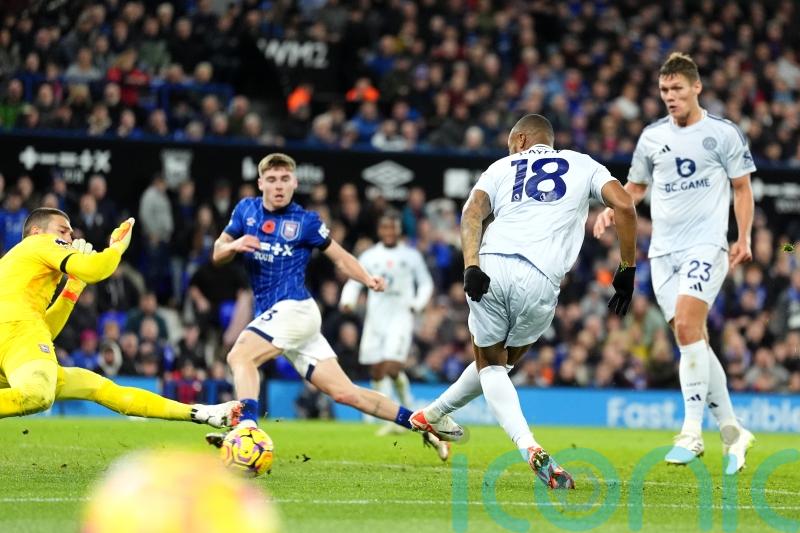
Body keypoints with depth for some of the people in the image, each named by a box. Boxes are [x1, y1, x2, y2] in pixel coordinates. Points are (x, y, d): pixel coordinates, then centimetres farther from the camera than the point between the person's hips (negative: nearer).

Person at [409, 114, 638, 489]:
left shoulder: (502, 168, 24)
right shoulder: (583, 166, 23)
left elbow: (473, 212, 4)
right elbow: (624, 206, 6)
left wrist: (471, 265, -9)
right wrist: (626, 271, 10)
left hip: (490, 265, 1)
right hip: (539, 282, 0)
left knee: (491, 364, 15)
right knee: (502, 361, 26)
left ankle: (529, 448, -7)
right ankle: (432, 415, 30)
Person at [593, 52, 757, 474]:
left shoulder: (723, 133, 0)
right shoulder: (652, 136, 11)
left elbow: (742, 188, 6)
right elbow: (635, 186, 23)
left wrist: (743, 239, -2)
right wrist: (612, 210, 4)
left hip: (707, 245, -5)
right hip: (664, 249, 5)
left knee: (687, 325, -22)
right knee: (691, 339, 2)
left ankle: (692, 432, -20)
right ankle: (731, 431, 13)